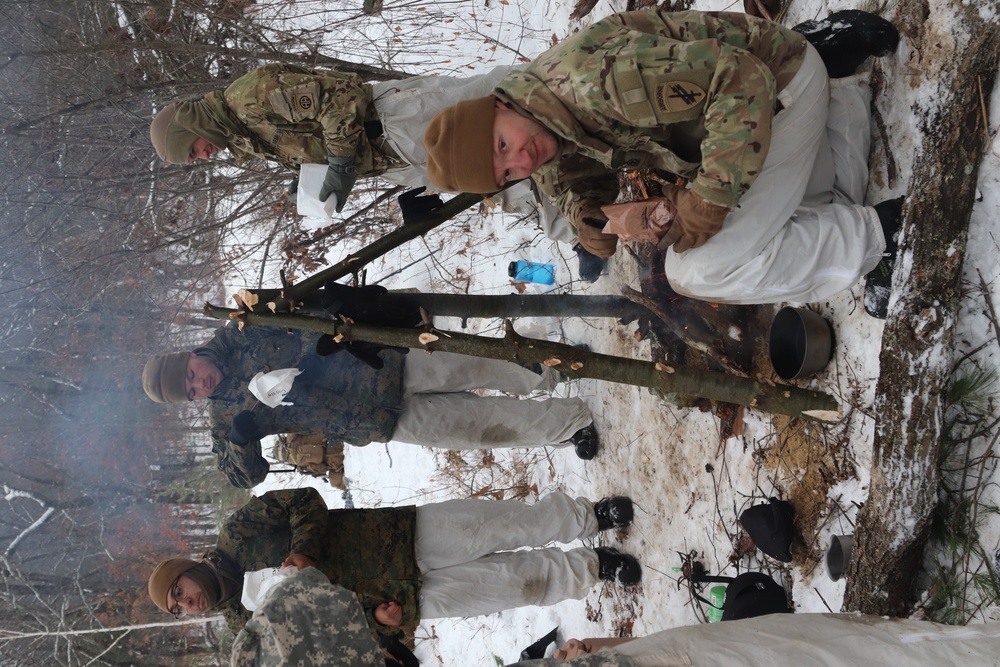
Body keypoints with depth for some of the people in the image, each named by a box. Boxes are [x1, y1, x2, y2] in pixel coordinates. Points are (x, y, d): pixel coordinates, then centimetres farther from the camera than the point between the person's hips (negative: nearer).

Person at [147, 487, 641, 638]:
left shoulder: (237, 536, -4)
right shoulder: (248, 625, -1)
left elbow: (305, 499, -7)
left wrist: (303, 551, -22)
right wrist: (375, 614, -19)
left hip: (407, 534, 0)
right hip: (410, 597, 1)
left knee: (516, 524, -6)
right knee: (515, 581, -5)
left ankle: (590, 517, 19)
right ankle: (593, 569, 18)